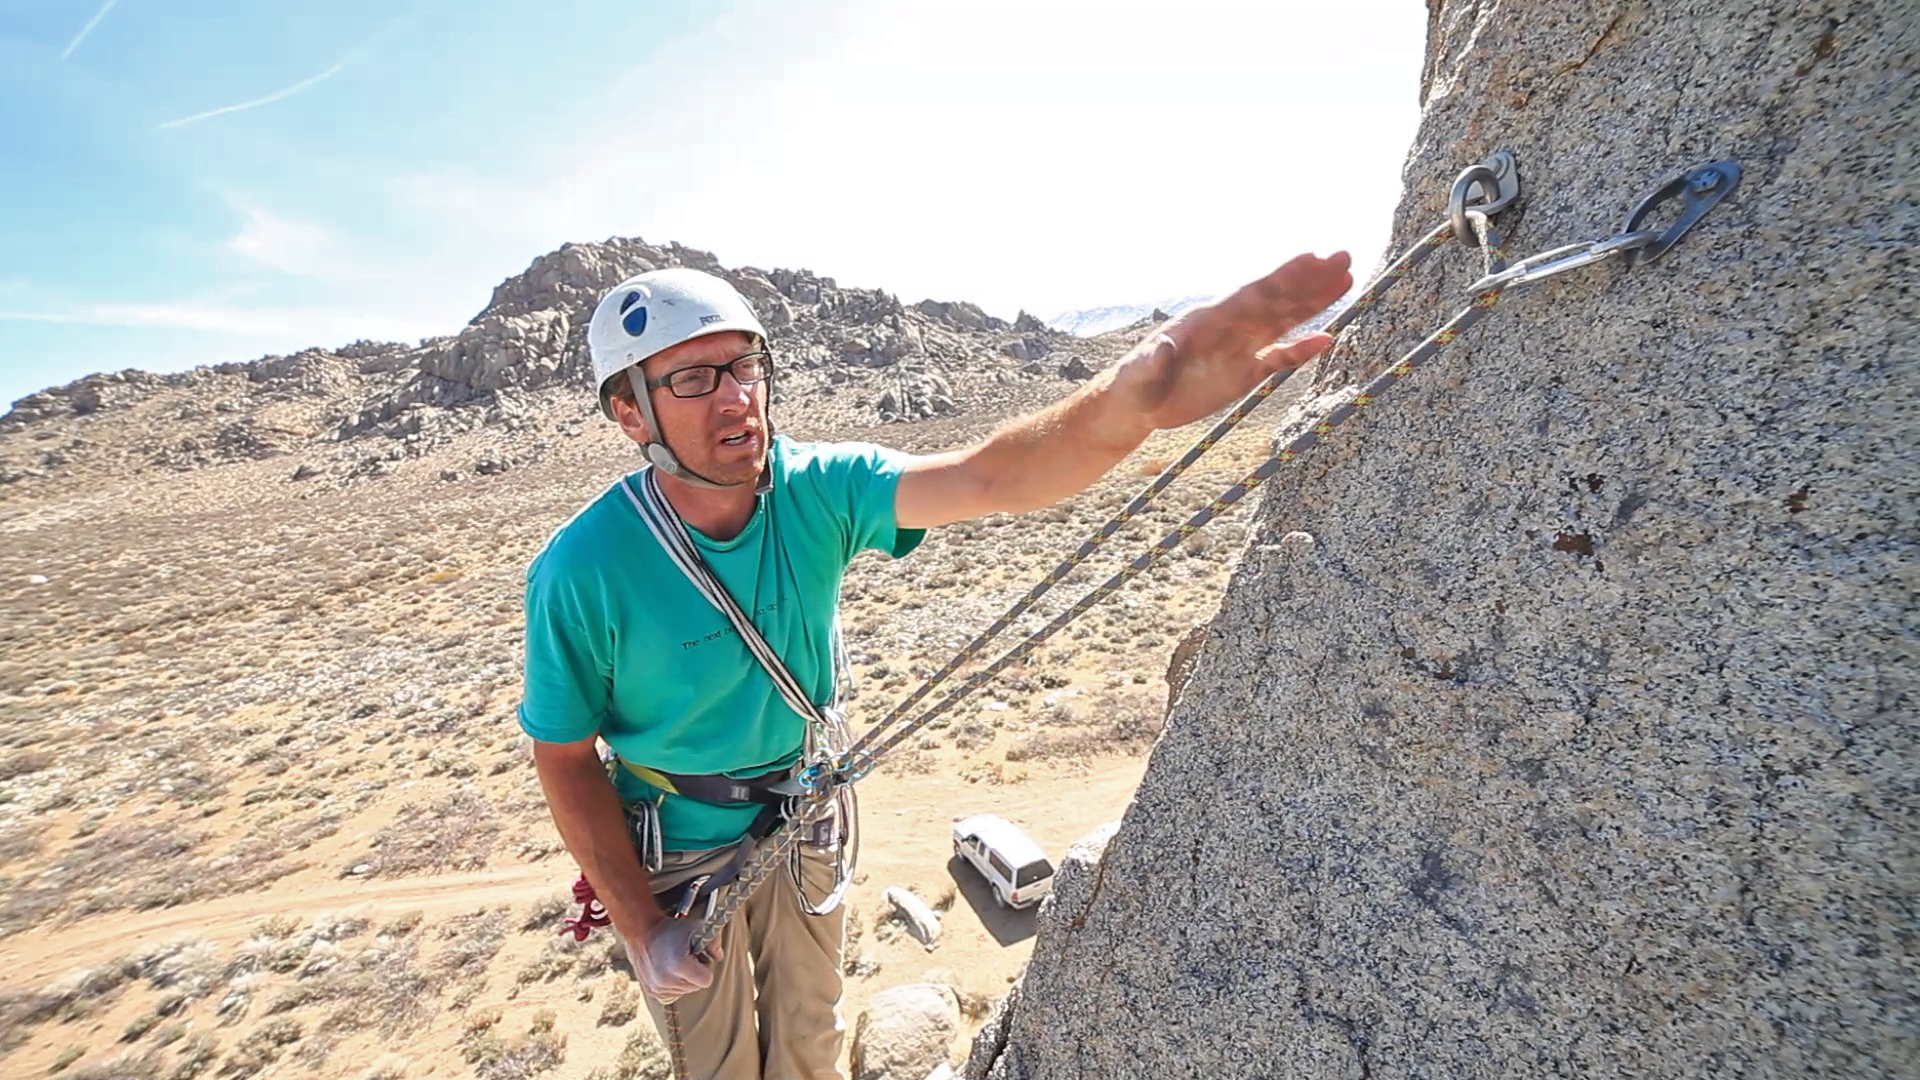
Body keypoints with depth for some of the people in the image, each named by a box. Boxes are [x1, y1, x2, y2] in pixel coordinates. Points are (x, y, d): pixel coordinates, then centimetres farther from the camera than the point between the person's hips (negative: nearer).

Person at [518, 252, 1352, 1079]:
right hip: (680, 854, -2)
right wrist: (642, 930, -13)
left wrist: (1127, 402, -55)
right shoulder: (581, 572, -27)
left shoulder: (818, 491, -22)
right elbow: (565, 761, -15)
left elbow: (984, 479, -37)